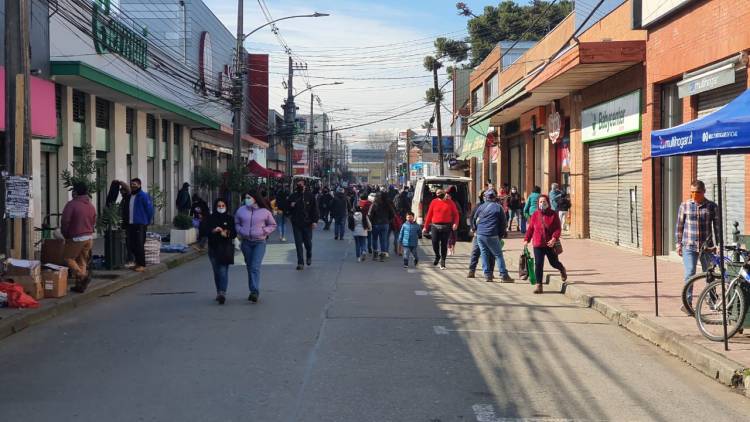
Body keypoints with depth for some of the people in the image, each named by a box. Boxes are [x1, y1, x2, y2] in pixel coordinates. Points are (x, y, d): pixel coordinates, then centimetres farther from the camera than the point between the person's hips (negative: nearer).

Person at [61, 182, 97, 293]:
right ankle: (80, 285, 12)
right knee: (82, 261, 13)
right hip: (89, 237, 7)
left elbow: (65, 221, -15)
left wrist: (66, 235, 0)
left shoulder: (71, 204, -14)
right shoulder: (91, 206, 10)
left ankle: (83, 275, -16)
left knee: (68, 258, 4)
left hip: (76, 238, -7)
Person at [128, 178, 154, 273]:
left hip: (140, 224, -8)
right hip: (131, 224, 8)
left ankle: (142, 265, 0)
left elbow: (150, 208, -9)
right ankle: (137, 262, 21)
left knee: (139, 244, -7)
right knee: (131, 244, 9)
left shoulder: (143, 196, -9)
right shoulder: (130, 196, 13)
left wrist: (148, 221, -4)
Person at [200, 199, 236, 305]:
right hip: (213, 248, 3)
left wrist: (227, 234, -19)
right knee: (217, 271, 11)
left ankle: (222, 293, -20)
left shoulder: (230, 218, 4)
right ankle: (219, 292, 24)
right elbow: (202, 231, -2)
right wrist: (213, 230, -17)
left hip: (226, 247, -2)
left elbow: (234, 232, 0)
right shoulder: (210, 218, 5)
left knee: (223, 271, -12)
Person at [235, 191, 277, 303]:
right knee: (249, 267, 10)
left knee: (255, 267, -15)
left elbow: (273, 225, 9)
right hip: (246, 242, 4)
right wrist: (239, 231, 1)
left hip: (259, 243, -4)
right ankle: (253, 291, 20)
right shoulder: (241, 210, 4)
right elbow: (236, 223, 19)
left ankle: (255, 292, -20)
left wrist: (264, 231, -6)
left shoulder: (265, 212, -2)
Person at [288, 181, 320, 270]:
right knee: (298, 244, -1)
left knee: (308, 242, 7)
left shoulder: (309, 196, -1)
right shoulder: (293, 196, 4)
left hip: (307, 223, -1)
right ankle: (300, 263, 2)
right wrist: (291, 205, -8)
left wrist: (315, 221, -9)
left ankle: (309, 257, 37)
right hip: (296, 223, 1)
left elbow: (314, 208, -1)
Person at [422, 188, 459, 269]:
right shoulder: (434, 202, 5)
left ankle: (442, 262, 13)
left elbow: (455, 214, 6)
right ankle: (437, 256, 24)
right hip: (435, 226, 0)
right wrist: (426, 227, 6)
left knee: (444, 244, 3)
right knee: (435, 243, -6)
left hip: (446, 227, 0)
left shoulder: (450, 203, 4)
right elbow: (429, 214, 7)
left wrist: (455, 223, -11)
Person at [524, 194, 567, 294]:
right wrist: (526, 239, 5)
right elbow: (530, 228, 10)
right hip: (538, 244, 2)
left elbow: (557, 228, -10)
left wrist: (554, 239, -24)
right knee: (538, 264, -5)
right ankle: (539, 285, 2)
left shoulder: (553, 214, -5)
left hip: (550, 244, -1)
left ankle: (562, 269, 48)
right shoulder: (535, 215, 3)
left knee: (554, 263, 12)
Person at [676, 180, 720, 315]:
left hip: (707, 247, 1)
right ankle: (687, 302, -10)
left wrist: (718, 244, 3)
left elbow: (717, 226, 6)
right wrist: (678, 243, 6)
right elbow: (679, 226, 8)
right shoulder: (684, 206, 2)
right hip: (689, 247, -1)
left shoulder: (712, 206, 2)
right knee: (690, 274, -12)